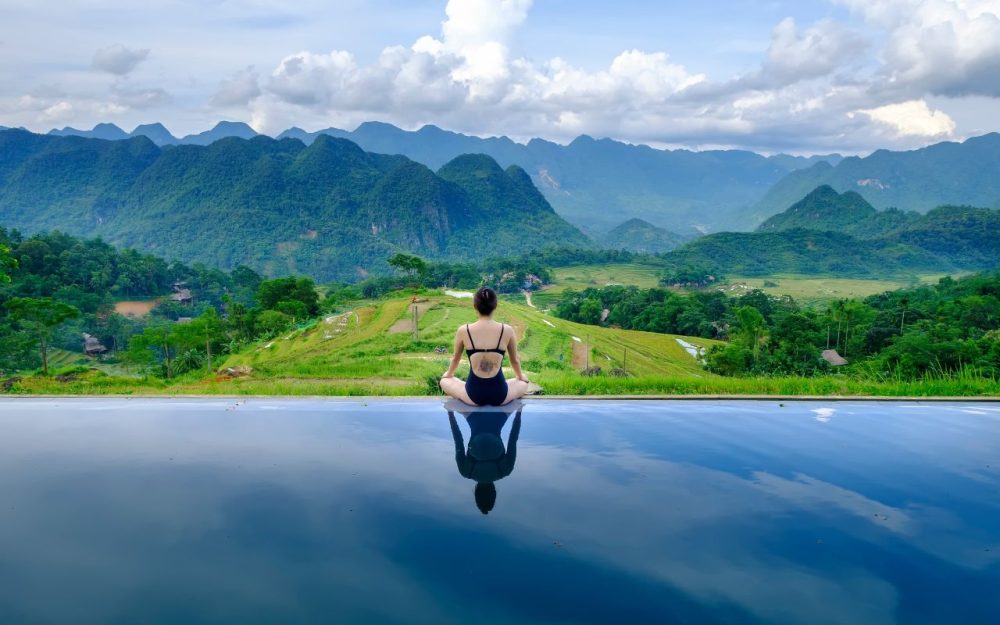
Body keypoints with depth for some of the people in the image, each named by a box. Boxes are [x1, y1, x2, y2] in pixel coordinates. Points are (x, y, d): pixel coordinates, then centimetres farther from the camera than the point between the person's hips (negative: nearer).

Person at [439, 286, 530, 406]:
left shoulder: (463, 331, -7)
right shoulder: (507, 330, -7)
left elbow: (456, 358, 12)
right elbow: (515, 360, 10)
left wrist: (449, 373, 35)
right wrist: (521, 376, 32)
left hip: (473, 395, -1)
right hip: (500, 395, 1)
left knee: (444, 381, 29)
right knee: (524, 382, 33)